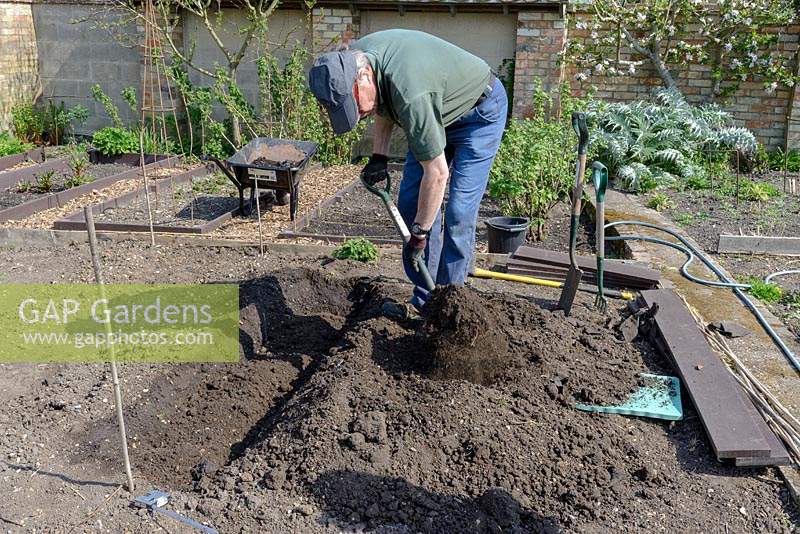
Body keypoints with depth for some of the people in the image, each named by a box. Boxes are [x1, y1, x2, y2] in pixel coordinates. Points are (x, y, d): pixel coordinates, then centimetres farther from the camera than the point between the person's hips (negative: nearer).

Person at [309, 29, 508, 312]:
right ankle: (424, 301, 10)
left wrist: (420, 232, -25)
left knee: (458, 213, -16)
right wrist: (379, 155, -2)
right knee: (410, 202, 1)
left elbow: (437, 173, -35)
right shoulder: (352, 60, -16)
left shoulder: (410, 93, -42)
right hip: (438, 112, 8)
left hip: (480, 112, -8)